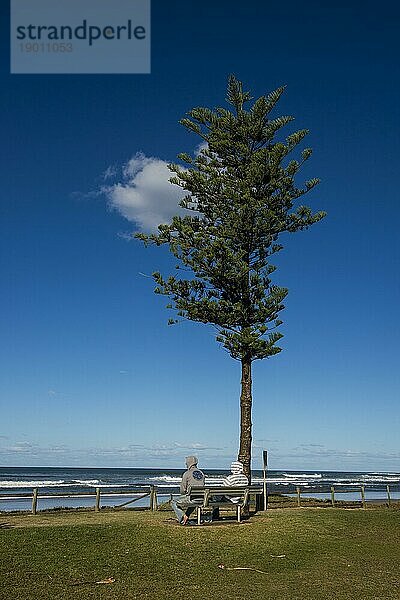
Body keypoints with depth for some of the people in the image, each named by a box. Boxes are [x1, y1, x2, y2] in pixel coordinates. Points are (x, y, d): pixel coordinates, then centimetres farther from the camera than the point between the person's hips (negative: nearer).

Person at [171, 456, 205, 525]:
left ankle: (182, 517, 1)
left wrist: (184, 494, 16)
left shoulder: (187, 474, -8)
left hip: (190, 498, -6)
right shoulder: (201, 473, 9)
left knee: (174, 503, 15)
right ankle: (186, 516, 40)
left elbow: (182, 490, -7)